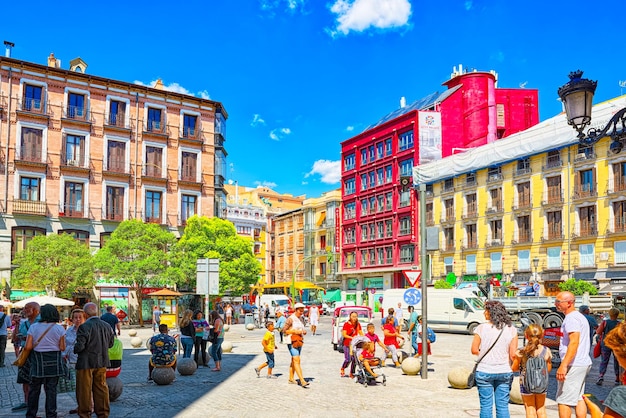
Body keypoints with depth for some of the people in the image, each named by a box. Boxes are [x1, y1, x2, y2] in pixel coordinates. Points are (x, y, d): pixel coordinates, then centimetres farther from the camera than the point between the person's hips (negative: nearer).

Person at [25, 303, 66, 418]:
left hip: (37, 361, 0)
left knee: (34, 388, 13)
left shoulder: (33, 327, -5)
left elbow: (28, 347, -9)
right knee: (51, 389, 7)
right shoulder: (59, 328, -5)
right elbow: (62, 348, -6)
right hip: (54, 362, 0)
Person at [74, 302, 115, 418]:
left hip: (86, 363, -6)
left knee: (84, 390, 7)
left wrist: (73, 349, 0)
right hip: (102, 362, 6)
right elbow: (111, 343, 11)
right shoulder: (107, 326, 3)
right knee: (101, 388, 14)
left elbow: (80, 346, -20)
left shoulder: (84, 327, -17)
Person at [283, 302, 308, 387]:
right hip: (292, 342, -8)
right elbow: (284, 330, -12)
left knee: (294, 361, 14)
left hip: (299, 341, 8)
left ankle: (291, 378, 24)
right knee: (297, 360, -14)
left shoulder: (300, 319, 14)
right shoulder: (290, 319, -10)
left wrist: (303, 331, 3)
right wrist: (295, 331, -20)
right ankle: (302, 381, -21)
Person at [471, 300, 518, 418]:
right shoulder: (511, 330, -3)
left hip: (484, 372, -2)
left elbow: (474, 350, -5)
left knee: (486, 406, 7)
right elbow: (513, 354, -5)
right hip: (504, 372, 2)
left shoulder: (481, 328, -8)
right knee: (503, 406, 10)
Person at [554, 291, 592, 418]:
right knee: (579, 398, 15)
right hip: (583, 364, 11)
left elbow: (574, 343, -25)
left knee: (563, 400, -6)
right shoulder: (580, 316, 17)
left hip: (574, 365, -11)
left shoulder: (571, 318, -15)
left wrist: (563, 365, -29)